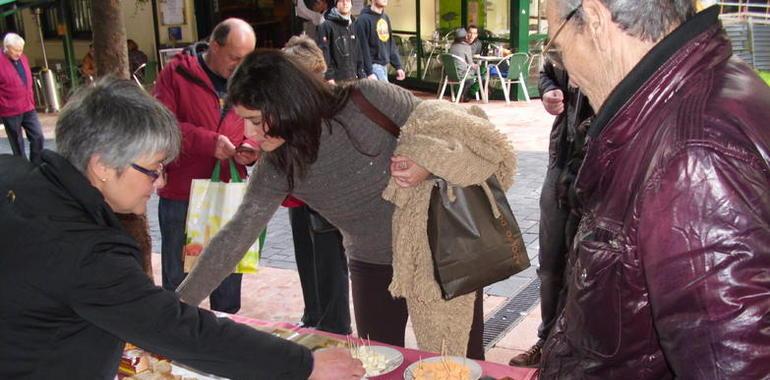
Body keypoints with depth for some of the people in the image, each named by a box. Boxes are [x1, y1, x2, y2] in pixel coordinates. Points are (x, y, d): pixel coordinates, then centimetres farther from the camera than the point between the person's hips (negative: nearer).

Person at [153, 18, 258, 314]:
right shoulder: (177, 74, -6)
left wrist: (250, 149, -7)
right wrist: (207, 141, -22)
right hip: (181, 198, -3)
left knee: (229, 282, 15)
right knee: (177, 280, 11)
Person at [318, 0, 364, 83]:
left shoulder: (353, 26, 17)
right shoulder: (326, 26, -5)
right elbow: (324, 52, -11)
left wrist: (361, 75, 11)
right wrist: (329, 76, -18)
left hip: (353, 78, 7)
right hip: (336, 79, -7)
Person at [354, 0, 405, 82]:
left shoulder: (386, 18, 12)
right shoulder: (363, 19, -12)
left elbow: (391, 45, 16)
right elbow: (363, 48, -15)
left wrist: (398, 66, 11)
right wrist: (369, 72, -19)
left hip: (384, 65, 8)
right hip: (373, 66, -8)